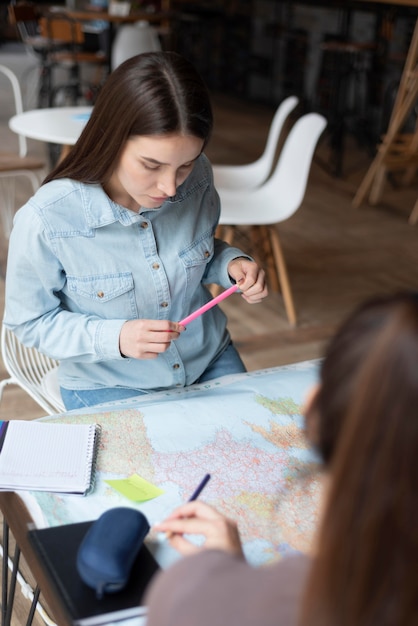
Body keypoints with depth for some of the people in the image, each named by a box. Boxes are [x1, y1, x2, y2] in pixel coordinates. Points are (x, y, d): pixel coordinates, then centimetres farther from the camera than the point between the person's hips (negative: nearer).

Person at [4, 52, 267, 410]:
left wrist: (233, 264, -15)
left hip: (210, 362, 3)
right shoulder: (45, 222, -26)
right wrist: (114, 338, -26)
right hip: (109, 387, -2)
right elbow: (30, 322, -11)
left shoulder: (197, 178, -14)